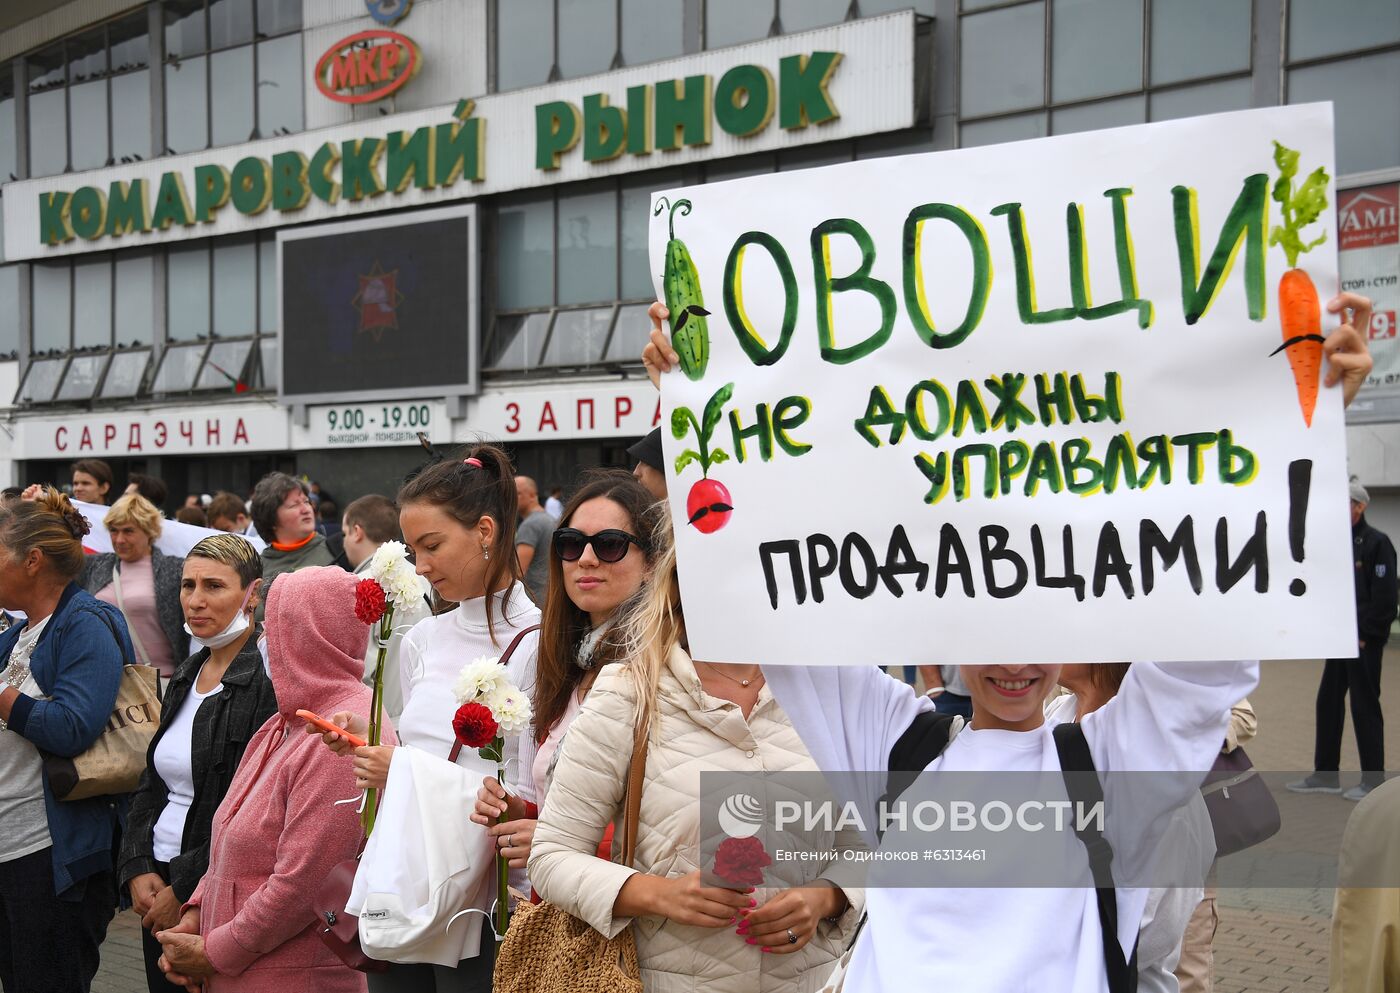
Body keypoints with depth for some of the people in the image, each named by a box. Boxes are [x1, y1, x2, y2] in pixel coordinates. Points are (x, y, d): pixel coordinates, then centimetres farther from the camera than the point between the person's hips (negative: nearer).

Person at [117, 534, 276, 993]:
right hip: (157, 890, 7)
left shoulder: (268, 679, -15)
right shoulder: (185, 677, 10)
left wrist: (186, 889, -15)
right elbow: (151, 787, 14)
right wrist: (138, 870, 1)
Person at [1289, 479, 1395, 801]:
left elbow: (1384, 595, -16)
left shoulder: (1376, 543, -11)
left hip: (1364, 640, -8)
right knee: (1329, 702, 11)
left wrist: (1365, 635, -16)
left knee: (1364, 706, -1)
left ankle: (1373, 781, 9)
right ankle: (1326, 775, 21)